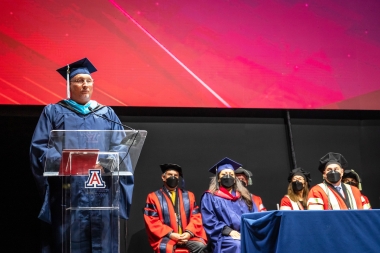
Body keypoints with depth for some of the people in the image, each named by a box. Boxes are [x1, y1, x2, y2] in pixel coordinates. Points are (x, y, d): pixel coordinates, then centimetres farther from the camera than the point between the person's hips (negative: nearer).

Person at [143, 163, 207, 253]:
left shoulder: (189, 195, 18)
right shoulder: (154, 197, 9)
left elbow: (196, 216, 10)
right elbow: (152, 221, 0)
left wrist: (189, 232, -9)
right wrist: (170, 234, -12)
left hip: (187, 236, 3)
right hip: (166, 238, -3)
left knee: (201, 246, -28)